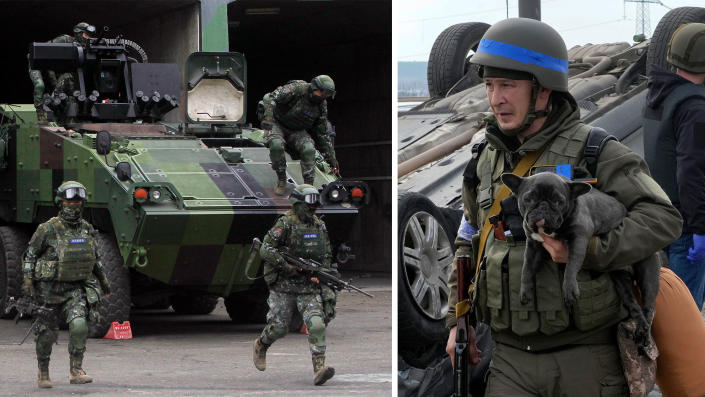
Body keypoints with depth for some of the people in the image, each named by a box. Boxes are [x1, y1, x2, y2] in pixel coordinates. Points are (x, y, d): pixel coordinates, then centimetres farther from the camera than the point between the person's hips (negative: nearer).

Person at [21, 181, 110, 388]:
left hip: (76, 288, 3)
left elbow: (95, 258, 20)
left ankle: (76, 371, -13)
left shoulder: (87, 230, 5)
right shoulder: (48, 229, -10)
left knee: (79, 325, -19)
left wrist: (103, 281, 25)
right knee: (47, 333, 5)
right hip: (50, 289, -3)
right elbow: (30, 255, -2)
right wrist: (28, 281, -9)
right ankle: (43, 373, 24)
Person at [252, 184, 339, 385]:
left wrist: (328, 271, 5)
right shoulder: (285, 224, -10)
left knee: (317, 324, -16)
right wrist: (289, 266, -24)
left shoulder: (319, 226, 10)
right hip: (284, 286, -4)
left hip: (310, 287, 4)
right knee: (279, 327, 6)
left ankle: (319, 369, -24)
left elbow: (326, 254, 22)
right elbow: (266, 250, -17)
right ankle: (261, 346, 40)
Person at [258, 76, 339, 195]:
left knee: (309, 149, -26)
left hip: (297, 131, 4)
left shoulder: (321, 106, -3)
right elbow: (271, 98, -28)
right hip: (277, 124, -4)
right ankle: (281, 181, -16)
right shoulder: (296, 89, -22)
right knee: (276, 145, -36)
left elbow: (322, 134, 8)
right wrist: (268, 117, -42)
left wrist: (331, 157, 9)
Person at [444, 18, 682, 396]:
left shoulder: (593, 152, -8)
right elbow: (469, 244, 24)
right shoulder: (487, 159, 11)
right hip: (512, 360, 4)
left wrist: (592, 251, -28)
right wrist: (458, 320, 18)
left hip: (585, 357, -4)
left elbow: (663, 218, -17)